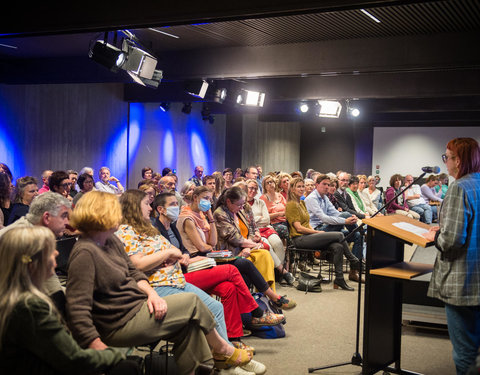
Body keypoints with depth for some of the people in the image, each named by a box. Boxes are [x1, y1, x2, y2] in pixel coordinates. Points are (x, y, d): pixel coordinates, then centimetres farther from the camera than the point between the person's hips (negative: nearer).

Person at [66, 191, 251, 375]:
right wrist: (100, 349, -31)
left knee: (190, 325, -1)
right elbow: (78, 310, -27)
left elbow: (133, 272, 15)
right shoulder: (85, 253, -22)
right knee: (192, 303, -7)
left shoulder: (111, 240, 8)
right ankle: (223, 350, 16)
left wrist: (151, 293, -5)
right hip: (121, 324, -10)